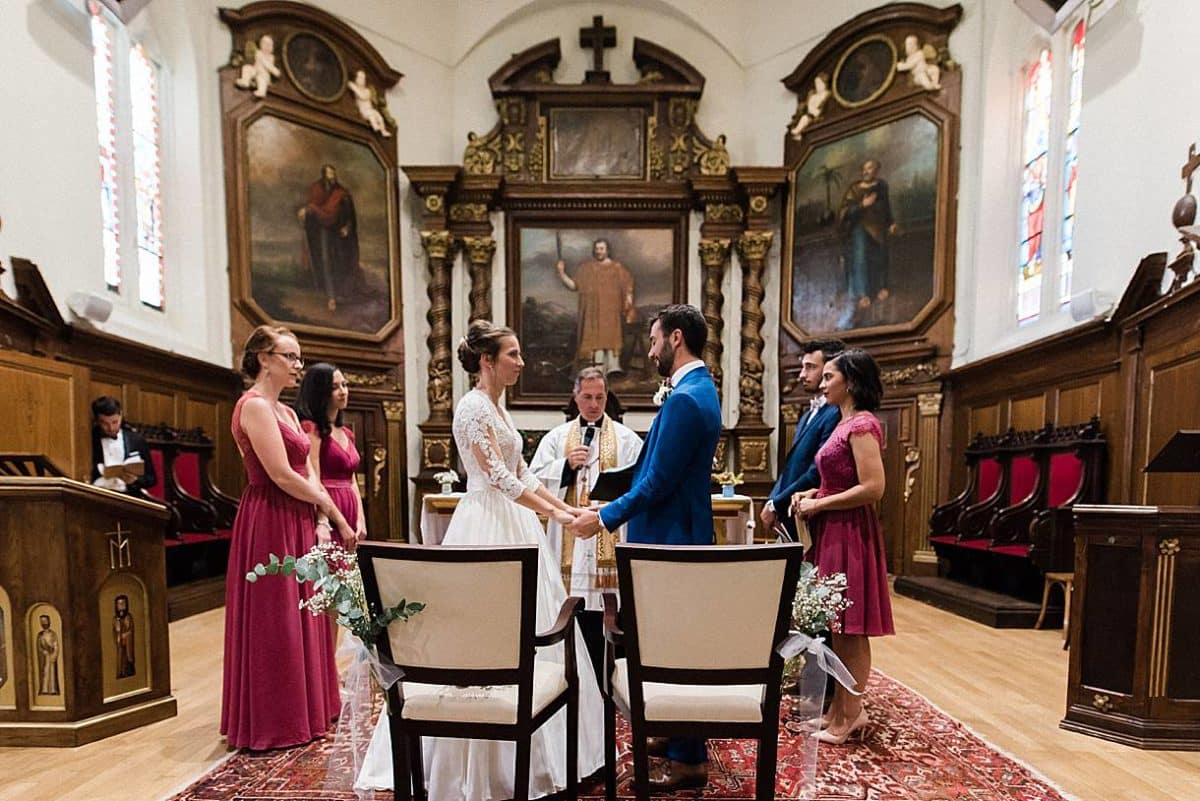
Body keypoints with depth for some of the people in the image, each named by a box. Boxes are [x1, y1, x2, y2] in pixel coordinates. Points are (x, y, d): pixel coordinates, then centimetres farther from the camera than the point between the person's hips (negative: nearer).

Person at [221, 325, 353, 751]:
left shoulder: (285, 411, 15)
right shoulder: (254, 405, -13)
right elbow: (282, 476, -19)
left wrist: (322, 520, -2)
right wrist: (331, 509, -7)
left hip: (297, 523, 9)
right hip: (269, 523, -9)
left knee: (299, 619, 16)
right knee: (273, 623, 3)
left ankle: (303, 711, 31)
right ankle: (271, 724, 19)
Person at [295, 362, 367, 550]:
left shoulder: (346, 433, 16)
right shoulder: (310, 428, -8)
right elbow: (313, 482, -14)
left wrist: (360, 520, 5)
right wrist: (323, 523, -17)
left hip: (348, 513, 8)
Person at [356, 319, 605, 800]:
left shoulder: (497, 408, 14)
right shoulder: (473, 406, -14)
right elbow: (498, 477, -20)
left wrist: (565, 507, 8)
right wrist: (553, 514, -17)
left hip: (510, 525, 10)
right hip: (487, 527, -10)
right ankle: (479, 761, 18)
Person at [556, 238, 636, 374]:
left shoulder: (617, 267, 10)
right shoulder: (586, 268, 9)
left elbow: (627, 286, 9)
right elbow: (574, 285, 5)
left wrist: (629, 298, -9)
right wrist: (561, 273, -7)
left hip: (611, 311, 0)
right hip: (593, 311, 0)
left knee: (611, 337, -7)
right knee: (595, 337, -8)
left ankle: (613, 366, -6)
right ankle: (599, 370, -9)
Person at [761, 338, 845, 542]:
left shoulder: (836, 414, -14)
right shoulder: (808, 415, 17)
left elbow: (817, 473, -20)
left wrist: (776, 505, -12)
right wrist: (771, 501, 3)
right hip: (788, 521, 9)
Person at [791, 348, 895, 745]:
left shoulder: (862, 424, -15)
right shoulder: (845, 423, 14)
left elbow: (872, 488, -23)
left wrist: (819, 504, -16)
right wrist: (812, 493, 7)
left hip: (850, 533, -10)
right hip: (833, 532, 10)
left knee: (849, 629, 3)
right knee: (837, 628, 15)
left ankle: (850, 715, 17)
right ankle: (842, 708, 27)